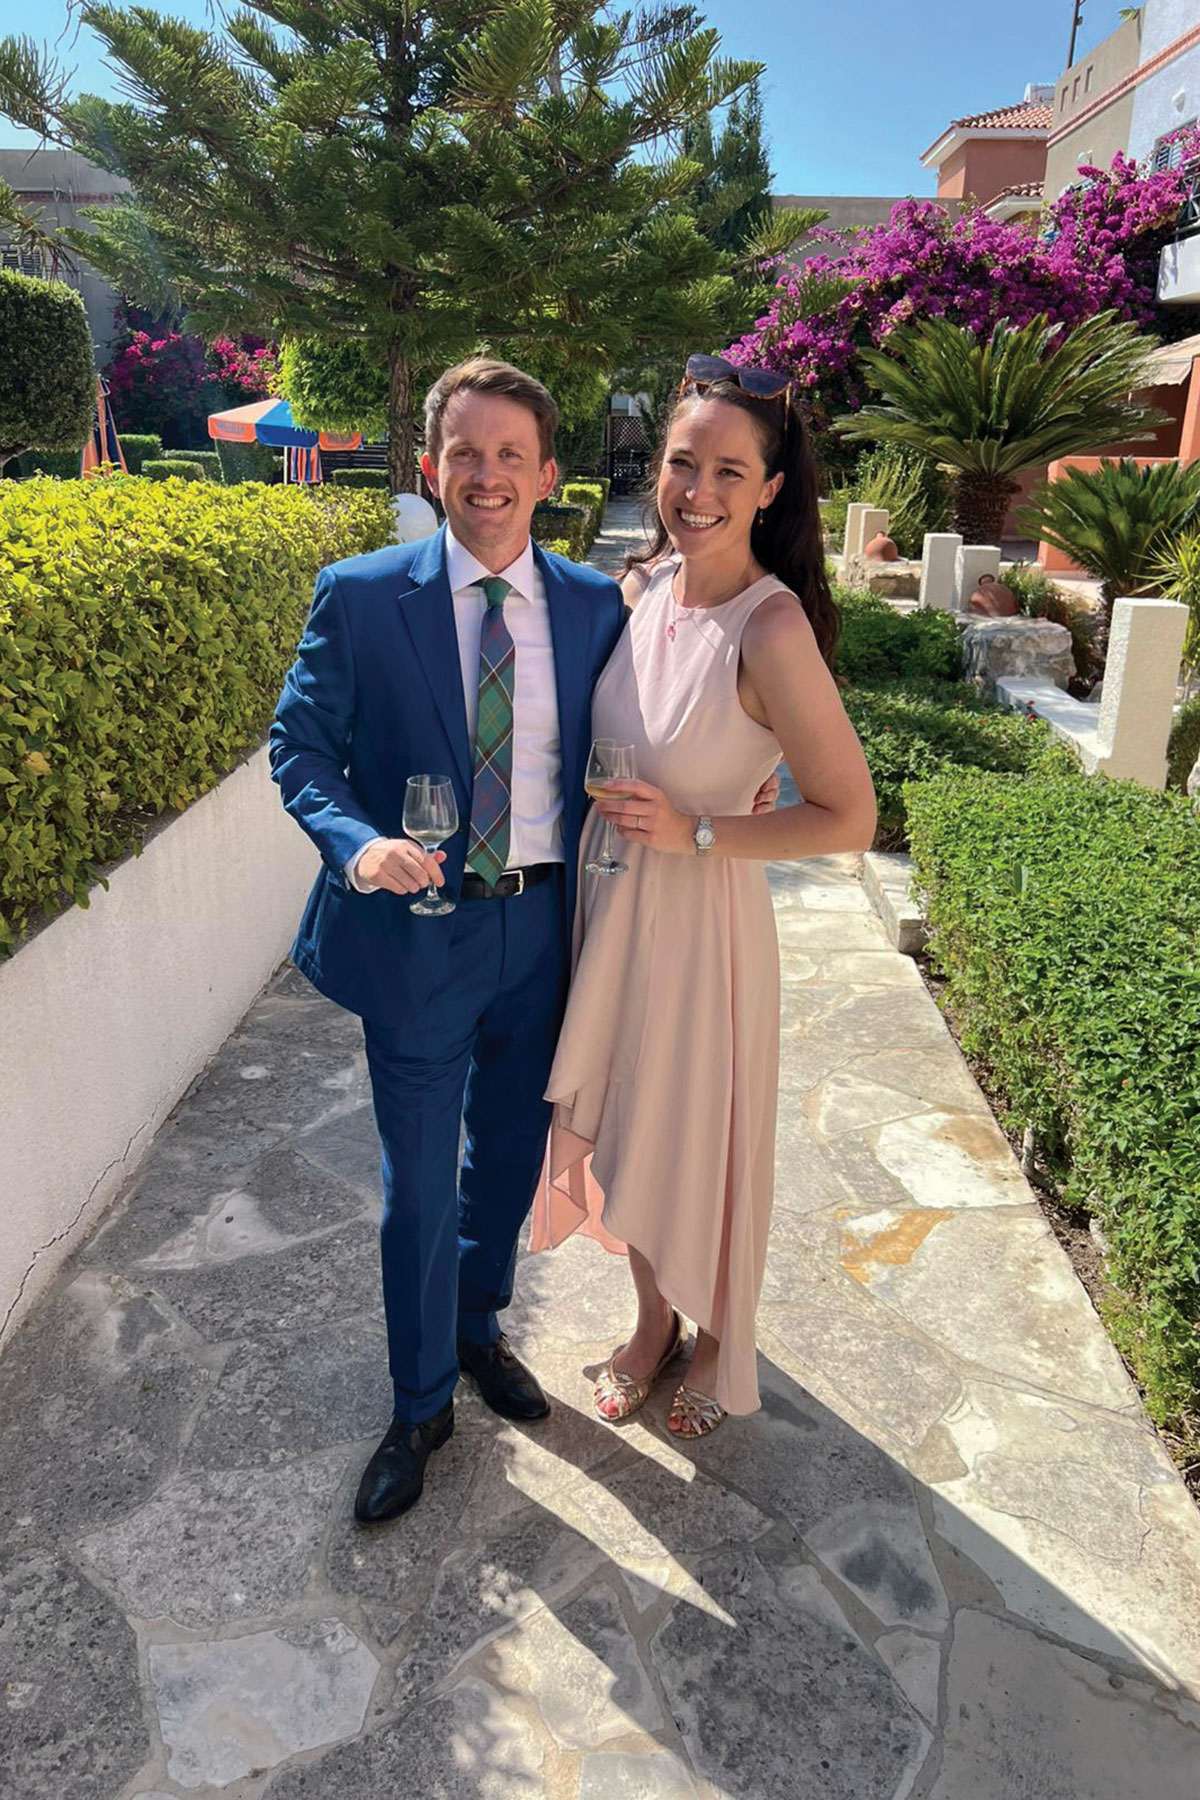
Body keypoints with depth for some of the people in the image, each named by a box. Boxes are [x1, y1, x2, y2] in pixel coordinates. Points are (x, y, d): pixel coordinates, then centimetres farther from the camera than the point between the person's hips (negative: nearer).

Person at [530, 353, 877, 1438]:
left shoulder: (771, 629, -22)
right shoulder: (641, 585, -2)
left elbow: (849, 819, -19)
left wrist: (696, 833, -20)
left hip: (702, 921, -6)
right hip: (609, 903, 7)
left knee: (701, 1138, 13)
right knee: (618, 1121, 21)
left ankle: (721, 1341, 44)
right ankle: (655, 1318, 48)